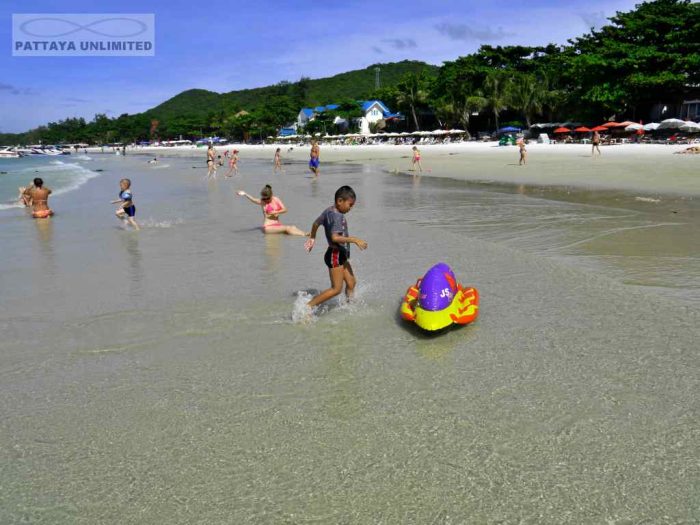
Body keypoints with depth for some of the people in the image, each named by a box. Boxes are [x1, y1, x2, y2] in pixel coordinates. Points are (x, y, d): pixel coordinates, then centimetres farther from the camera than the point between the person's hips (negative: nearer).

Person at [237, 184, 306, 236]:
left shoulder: (276, 200, 7)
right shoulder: (262, 202, -4)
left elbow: (285, 209, 4)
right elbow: (253, 200, -23)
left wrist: (276, 212, -12)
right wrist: (245, 194, -39)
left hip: (278, 225, 5)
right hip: (268, 227, -5)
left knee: (293, 228, -18)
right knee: (287, 228, -24)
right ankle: (305, 235, -33)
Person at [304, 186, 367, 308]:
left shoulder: (329, 211, 8)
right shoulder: (337, 216, -21)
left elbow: (316, 223, 23)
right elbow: (335, 237, -33)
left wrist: (312, 238, 39)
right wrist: (355, 240, -30)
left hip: (341, 255, 10)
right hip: (335, 255, -10)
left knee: (351, 283, 15)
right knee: (336, 289, -5)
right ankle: (308, 306, -3)